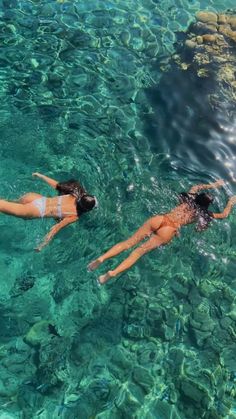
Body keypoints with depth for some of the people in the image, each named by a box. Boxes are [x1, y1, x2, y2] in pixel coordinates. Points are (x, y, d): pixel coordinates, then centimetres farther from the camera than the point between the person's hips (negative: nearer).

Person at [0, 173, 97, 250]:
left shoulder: (73, 196, -2)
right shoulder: (74, 216, -12)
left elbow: (55, 184, 4)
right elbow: (56, 228, -13)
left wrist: (40, 175, 17)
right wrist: (43, 244, -6)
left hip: (40, 199, 5)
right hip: (37, 211, -4)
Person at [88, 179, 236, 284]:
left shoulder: (189, 199, 24)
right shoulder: (203, 214, 15)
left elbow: (197, 186, 46)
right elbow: (224, 215, 30)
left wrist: (213, 185, 54)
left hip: (161, 218, 4)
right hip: (170, 230, -4)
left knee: (130, 241, -4)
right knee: (141, 250, -14)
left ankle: (101, 258, -18)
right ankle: (112, 273, -27)